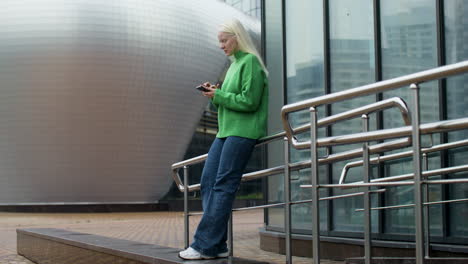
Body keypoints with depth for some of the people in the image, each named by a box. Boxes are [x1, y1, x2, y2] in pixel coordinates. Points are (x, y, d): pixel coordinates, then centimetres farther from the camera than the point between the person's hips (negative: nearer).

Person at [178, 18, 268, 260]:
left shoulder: (250, 62, -6)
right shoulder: (234, 65, 22)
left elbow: (250, 101, -16)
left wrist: (219, 96, -10)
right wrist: (214, 94, 5)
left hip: (243, 132, -10)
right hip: (226, 131, 10)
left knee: (223, 186, -12)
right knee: (207, 183, 0)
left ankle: (205, 246, -13)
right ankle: (218, 246, 1)